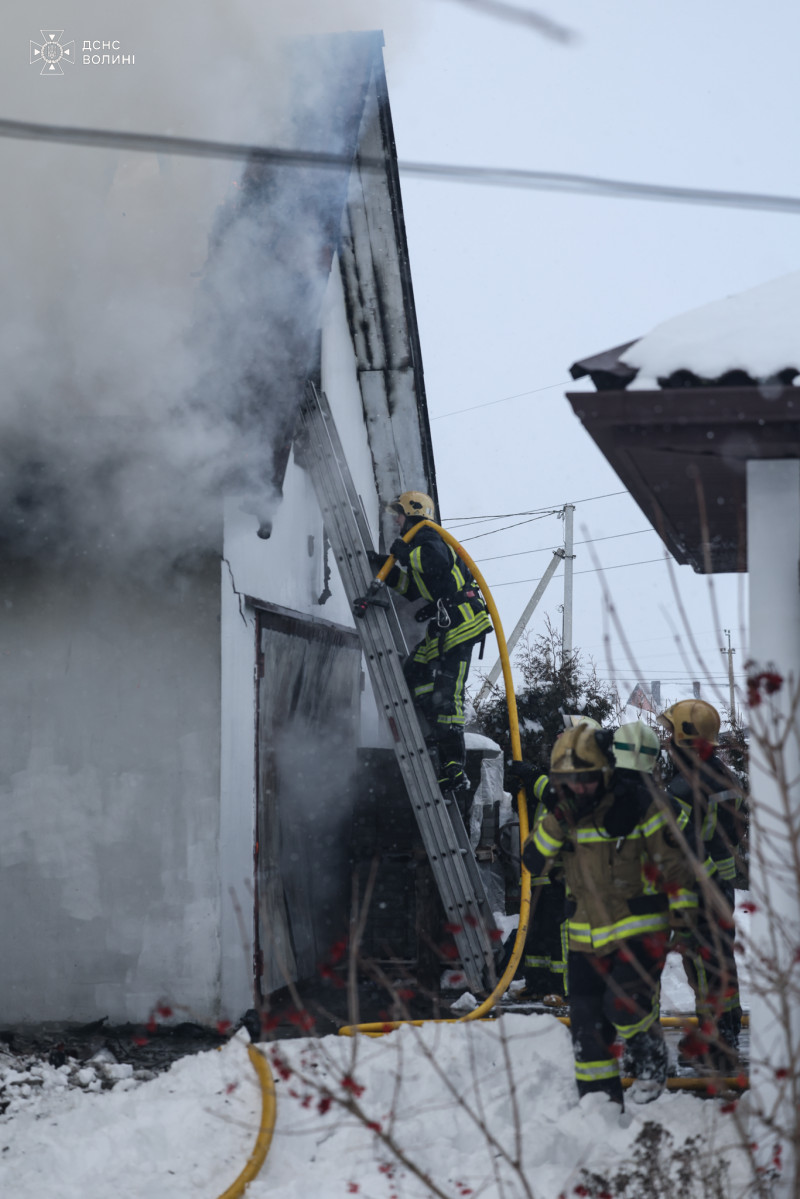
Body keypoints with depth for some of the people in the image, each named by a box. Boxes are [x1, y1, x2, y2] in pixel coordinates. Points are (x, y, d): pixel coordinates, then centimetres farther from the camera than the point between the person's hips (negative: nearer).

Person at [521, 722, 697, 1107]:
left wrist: (682, 910, -7)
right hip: (586, 935, 6)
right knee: (587, 1020, 5)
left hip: (640, 930, -5)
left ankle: (650, 1059, 9)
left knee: (625, 1004, -22)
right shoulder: (562, 814, 5)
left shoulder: (637, 805, -12)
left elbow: (675, 859, -6)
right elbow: (533, 861, -1)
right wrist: (556, 824, -16)